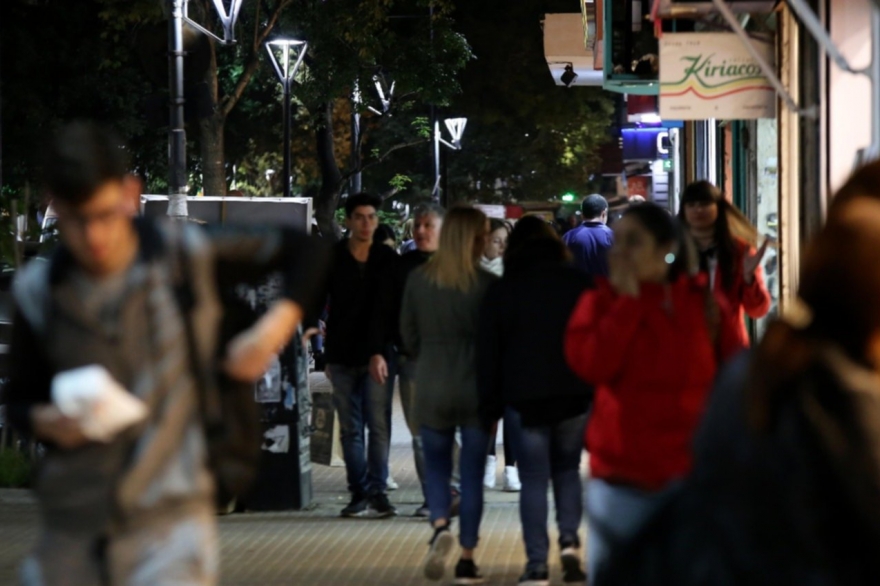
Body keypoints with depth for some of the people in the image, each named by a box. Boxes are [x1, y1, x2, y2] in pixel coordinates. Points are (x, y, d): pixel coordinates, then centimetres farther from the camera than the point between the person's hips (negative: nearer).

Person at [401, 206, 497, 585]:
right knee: (472, 474, 8)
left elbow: (408, 335, 5)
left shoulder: (418, 281, -3)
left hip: (431, 388, 2)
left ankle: (440, 527, -11)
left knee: (437, 467, 16)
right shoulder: (487, 285, -13)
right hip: (476, 389, -2)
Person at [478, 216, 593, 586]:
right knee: (567, 468, 17)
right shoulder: (578, 283, 3)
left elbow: (488, 352, 1)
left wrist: (490, 407, 6)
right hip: (575, 393, 1)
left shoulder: (502, 291, 1)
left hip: (525, 397, -1)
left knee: (533, 478, 3)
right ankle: (569, 541, -1)